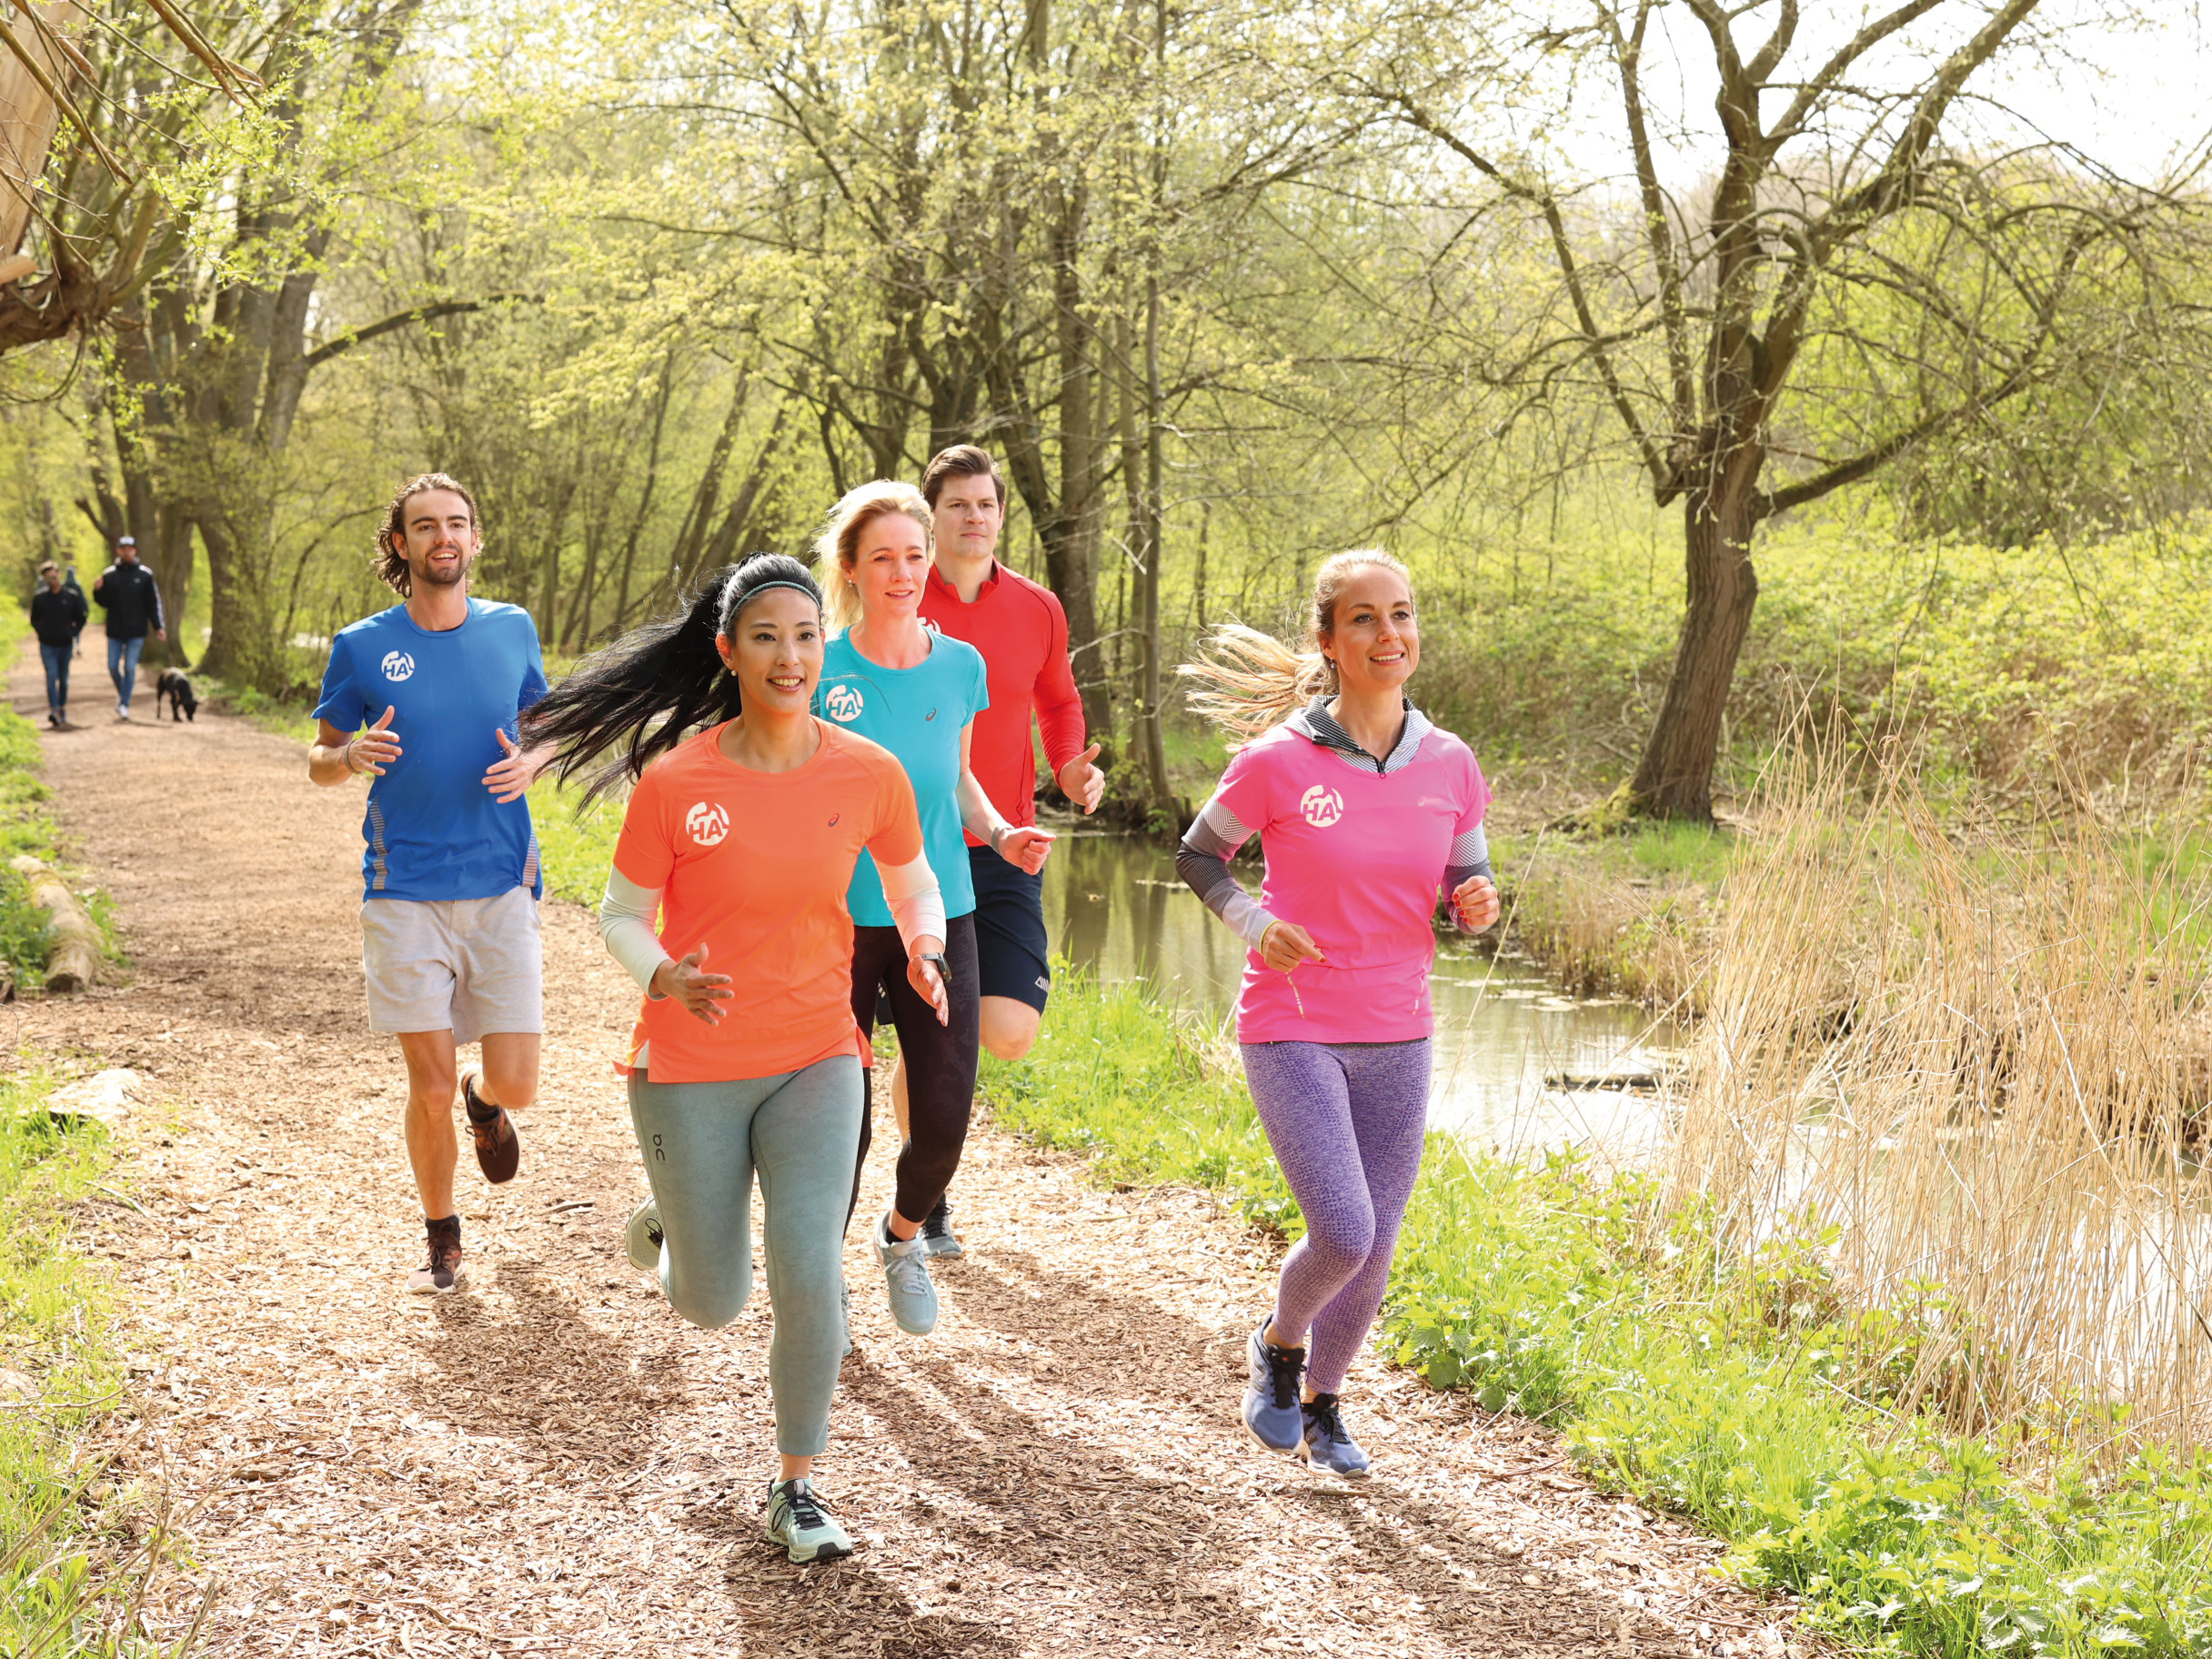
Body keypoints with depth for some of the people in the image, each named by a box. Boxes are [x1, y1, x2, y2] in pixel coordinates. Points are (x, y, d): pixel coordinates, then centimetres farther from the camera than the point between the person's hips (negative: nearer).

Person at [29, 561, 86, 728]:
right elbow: (34, 620, 11)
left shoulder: (72, 597, 0)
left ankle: (63, 709, 25)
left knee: (63, 678, 11)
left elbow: (80, 619, 9)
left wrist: (73, 633, -3)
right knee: (52, 675, -15)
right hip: (47, 645, -1)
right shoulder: (39, 598, 0)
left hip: (65, 644, 1)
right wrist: (42, 633, -3)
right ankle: (53, 710, -24)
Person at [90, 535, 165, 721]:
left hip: (136, 631, -2)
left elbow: (154, 603, 3)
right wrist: (98, 591, -13)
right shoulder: (109, 574, 4)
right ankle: (121, 693, 29)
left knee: (130, 668, -4)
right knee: (113, 667, 4)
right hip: (115, 630, 2)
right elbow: (104, 603, 8)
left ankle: (124, 703, 2)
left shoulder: (145, 575, 0)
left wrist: (158, 627, -2)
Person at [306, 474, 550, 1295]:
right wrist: (352, 756, -14)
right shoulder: (362, 647, 0)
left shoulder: (512, 631, 5)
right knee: (429, 1089, -2)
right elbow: (318, 759, 9)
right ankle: (442, 1240, 21)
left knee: (516, 1086, -3)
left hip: (500, 887, 1)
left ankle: (485, 1104, 35)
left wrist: (529, 762, -5)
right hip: (404, 895, -1)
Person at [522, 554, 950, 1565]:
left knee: (811, 1275, -15)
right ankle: (671, 1227, 47)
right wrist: (668, 978, -22)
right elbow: (621, 917, -1)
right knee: (714, 1306, 9)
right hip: (690, 1066, -1)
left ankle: (795, 1488, 7)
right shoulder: (673, 782, -12)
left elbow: (914, 889, 11)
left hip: (815, 1056, 1)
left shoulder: (868, 774, -7)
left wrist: (924, 953, -11)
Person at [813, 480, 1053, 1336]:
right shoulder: (818, 672, -8)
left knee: (945, 1118, -3)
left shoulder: (960, 666, 2)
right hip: (837, 919, -3)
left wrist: (999, 833, -2)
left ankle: (904, 1233, 29)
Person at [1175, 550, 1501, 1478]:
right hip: (1291, 1032, -4)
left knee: (1372, 1255, 9)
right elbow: (1197, 856, 3)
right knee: (1343, 1234, -16)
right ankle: (1278, 1345, 17)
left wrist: (1479, 906, -12)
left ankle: (1322, 1402, 36)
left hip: (1396, 1038, 4)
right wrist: (1251, 923, -14)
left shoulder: (1449, 766, -1)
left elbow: (1465, 893, 11)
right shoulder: (1277, 761, -11)